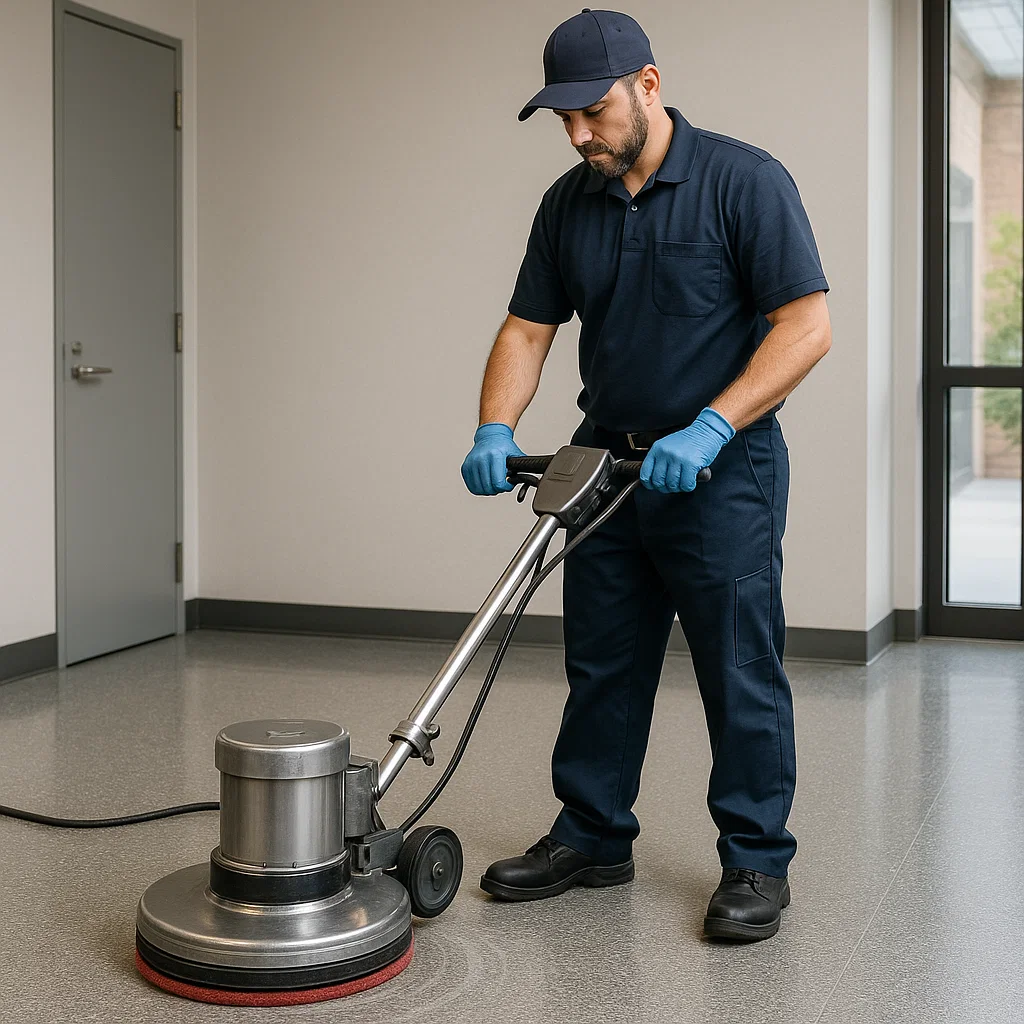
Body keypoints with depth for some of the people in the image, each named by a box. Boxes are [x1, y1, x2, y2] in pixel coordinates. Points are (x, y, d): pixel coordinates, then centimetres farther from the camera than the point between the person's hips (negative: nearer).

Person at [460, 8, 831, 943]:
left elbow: (806, 326, -16)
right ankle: (593, 838, 25)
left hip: (720, 469, -6)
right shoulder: (568, 205, 6)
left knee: (740, 672, 0)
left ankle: (757, 862, 12)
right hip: (608, 463, 6)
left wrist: (709, 429, -24)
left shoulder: (744, 181, -12)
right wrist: (496, 431, -10)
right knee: (602, 665, 12)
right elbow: (527, 329, 8)